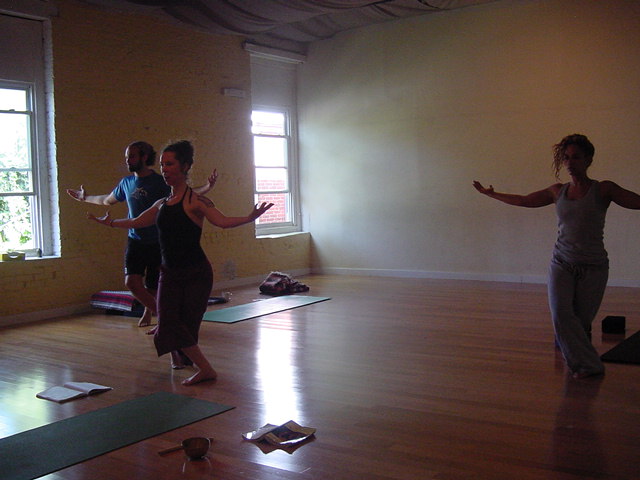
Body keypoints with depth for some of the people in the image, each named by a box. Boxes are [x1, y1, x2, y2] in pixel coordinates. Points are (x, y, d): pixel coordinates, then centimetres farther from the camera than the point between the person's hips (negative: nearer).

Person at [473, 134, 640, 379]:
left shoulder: (603, 190, -2)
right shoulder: (558, 191, 8)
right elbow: (524, 200, 20)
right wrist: (491, 194, 26)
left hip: (593, 267, -2)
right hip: (562, 263, 2)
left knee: (582, 320, 4)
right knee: (560, 314, -15)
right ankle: (588, 365, 2)